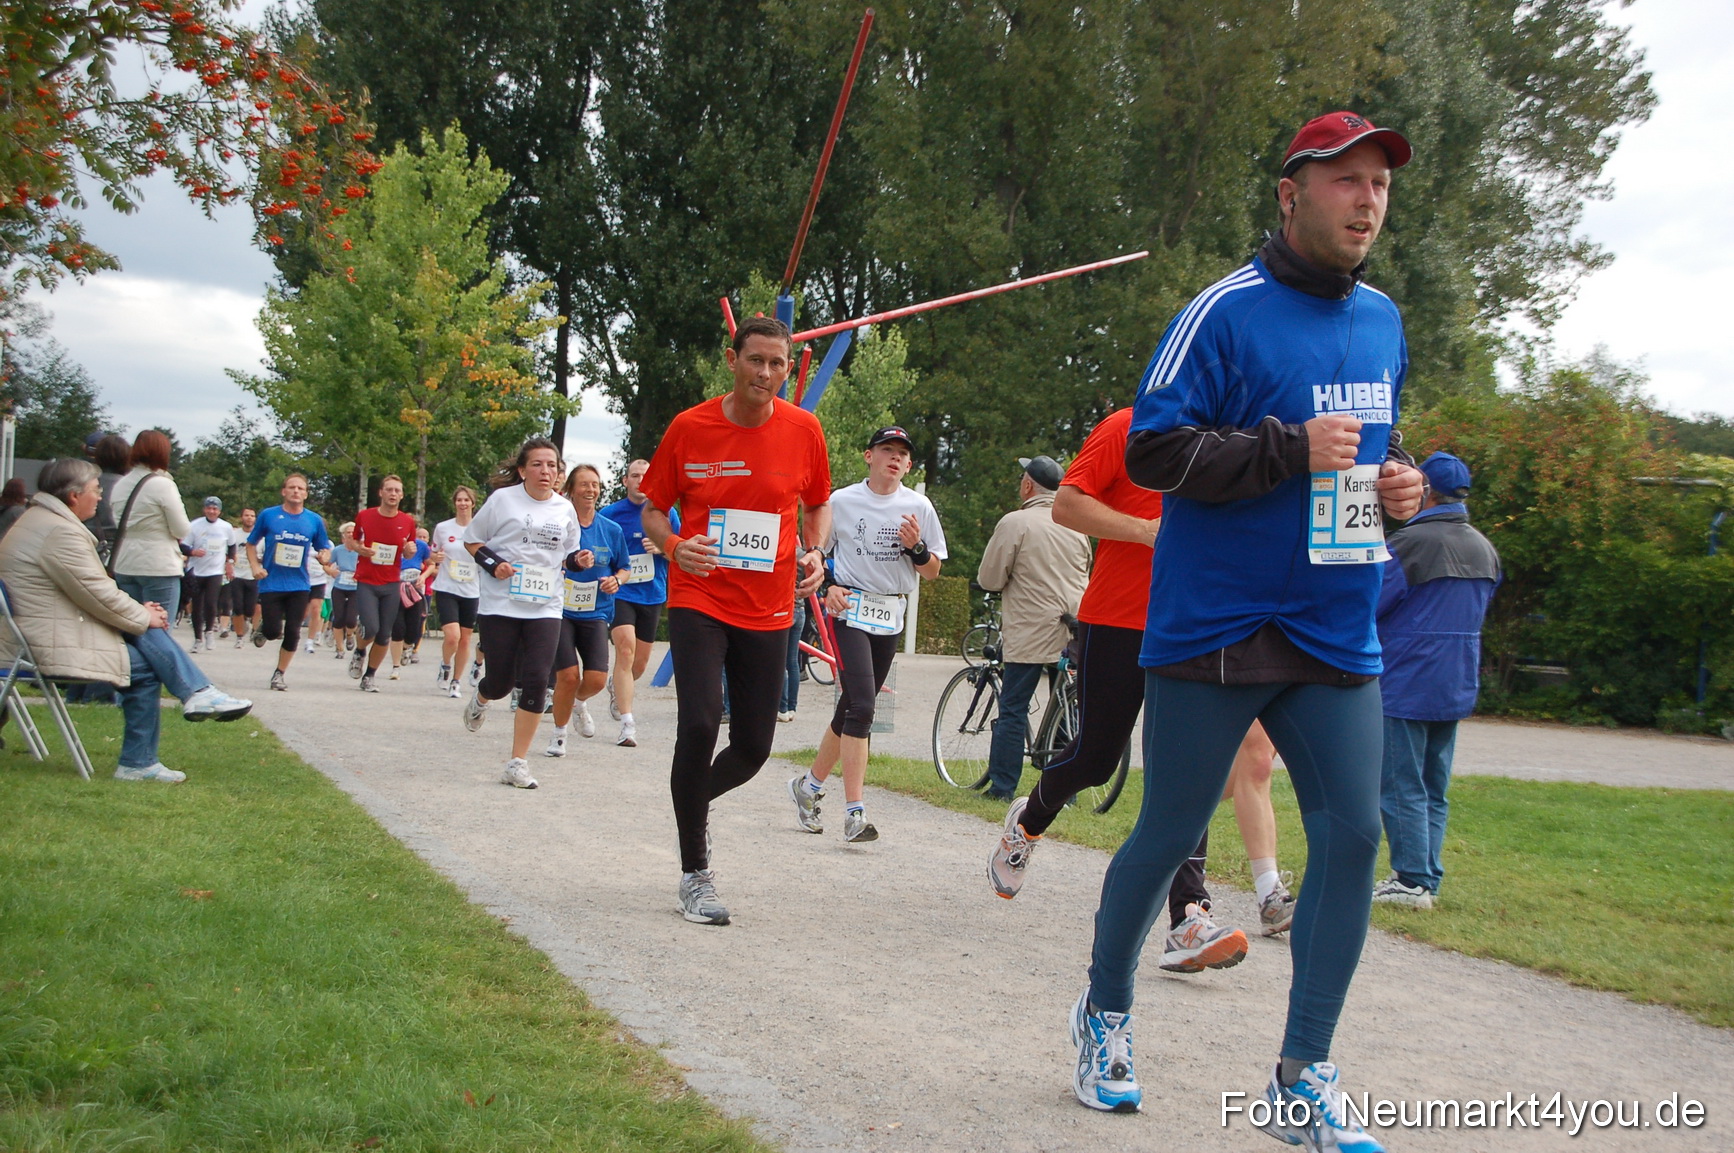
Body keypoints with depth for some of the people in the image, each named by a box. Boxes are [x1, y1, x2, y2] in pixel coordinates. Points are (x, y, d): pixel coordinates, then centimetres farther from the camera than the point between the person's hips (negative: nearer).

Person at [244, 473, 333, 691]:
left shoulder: (314, 520, 3)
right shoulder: (268, 515, -2)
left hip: (299, 585, 2)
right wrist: (255, 567, -8)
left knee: (292, 633, 1)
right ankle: (263, 630, 31)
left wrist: (324, 556, -13)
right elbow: (251, 544, 8)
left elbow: (324, 549, 10)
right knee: (273, 631, -6)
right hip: (271, 583, -2)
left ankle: (280, 674, 19)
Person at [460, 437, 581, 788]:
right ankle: (480, 700, 41)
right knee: (501, 682, 1)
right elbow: (471, 540, 5)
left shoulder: (565, 509, 10)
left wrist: (578, 560, -1)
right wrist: (493, 564, -12)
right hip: (500, 605, -2)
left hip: (545, 608, 3)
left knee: (537, 681, -10)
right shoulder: (503, 499, -1)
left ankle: (518, 764, -2)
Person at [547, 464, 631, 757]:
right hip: (560, 611, -3)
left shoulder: (612, 530, 5)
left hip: (595, 612, 3)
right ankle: (559, 733, 14)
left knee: (596, 679, -8)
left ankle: (579, 702, 30)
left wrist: (616, 580, -6)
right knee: (568, 675, -12)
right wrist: (572, 563, -19)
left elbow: (625, 568, 16)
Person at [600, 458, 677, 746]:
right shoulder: (610, 514, -1)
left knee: (641, 661, 12)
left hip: (653, 595, 3)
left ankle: (618, 687, 47)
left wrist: (662, 547, -13)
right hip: (619, 593, -3)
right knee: (626, 649, -20)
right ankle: (627, 722, -21)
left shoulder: (667, 513, 4)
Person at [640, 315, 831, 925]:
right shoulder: (689, 427, -4)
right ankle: (695, 876, -5)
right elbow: (653, 507, 6)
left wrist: (815, 553, -3)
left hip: (767, 611, 3)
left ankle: (694, 800, 40)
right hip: (698, 600, -3)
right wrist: (675, 546, -15)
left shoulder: (803, 430, 1)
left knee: (753, 748, 4)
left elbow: (818, 503, 16)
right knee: (699, 724, -19)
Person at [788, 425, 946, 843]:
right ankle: (855, 812, -19)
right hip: (850, 609, -4)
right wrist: (828, 585, -7)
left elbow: (932, 571, 9)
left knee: (854, 707, 10)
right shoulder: (841, 501, 1)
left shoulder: (919, 507, 7)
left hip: (891, 618, 4)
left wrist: (916, 547, -11)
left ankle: (809, 786, 29)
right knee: (861, 706, -17)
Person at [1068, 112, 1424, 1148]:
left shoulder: (1382, 320, 12)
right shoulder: (1229, 312, -10)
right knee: (1171, 836, 5)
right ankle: (1106, 1009, 30)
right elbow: (1153, 449, -15)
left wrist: (1398, 478, 4)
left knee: (1352, 836, -3)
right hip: (1215, 626, -6)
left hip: (1336, 632, 6)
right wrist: (1289, 451, -23)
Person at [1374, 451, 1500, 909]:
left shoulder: (1411, 542, -17)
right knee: (1434, 789, 12)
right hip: (1457, 689, 7)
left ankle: (1413, 880, -1)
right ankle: (1428, 878, 13)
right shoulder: (1485, 550, 8)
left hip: (1405, 686, -7)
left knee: (1401, 788, -1)